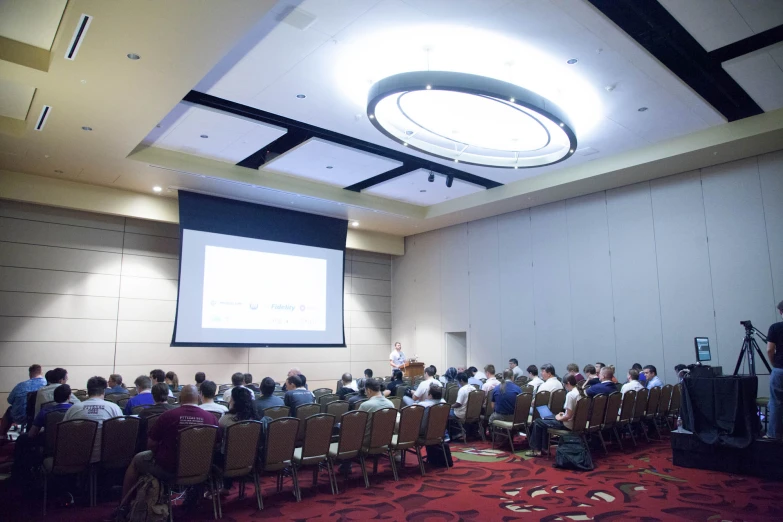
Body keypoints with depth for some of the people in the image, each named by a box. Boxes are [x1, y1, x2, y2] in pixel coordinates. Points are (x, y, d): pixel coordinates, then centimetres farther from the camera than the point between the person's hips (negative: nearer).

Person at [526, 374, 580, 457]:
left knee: (537, 422, 4)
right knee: (545, 420, 25)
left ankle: (536, 450, 14)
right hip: (574, 422, 9)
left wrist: (559, 418, -7)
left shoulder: (570, 394, -24)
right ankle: (543, 447, 25)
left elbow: (568, 416, -25)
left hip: (567, 424, -9)